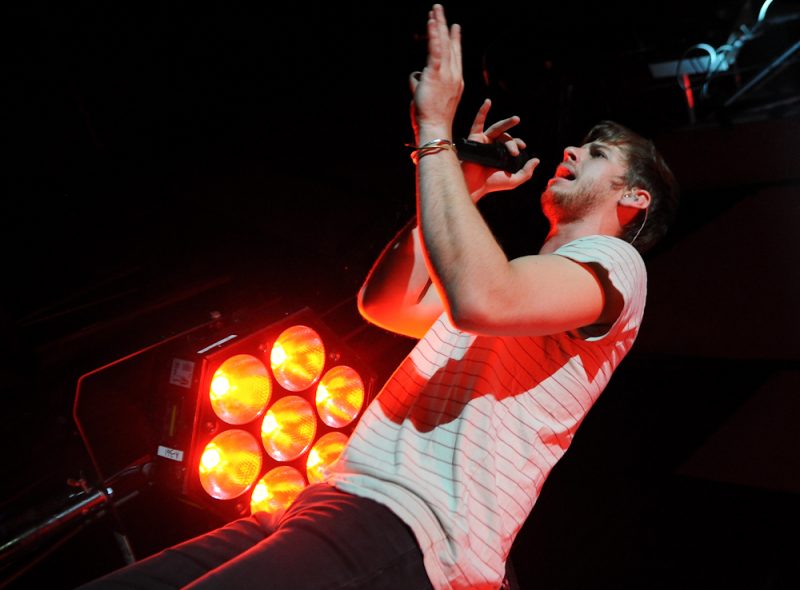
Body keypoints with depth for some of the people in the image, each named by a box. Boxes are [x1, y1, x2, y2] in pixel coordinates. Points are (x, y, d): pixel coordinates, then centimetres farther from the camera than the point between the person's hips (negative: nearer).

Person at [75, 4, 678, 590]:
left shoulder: (614, 261, 3)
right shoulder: (515, 282, 32)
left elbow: (478, 298, -19)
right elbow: (384, 304, 25)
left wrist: (435, 135, -10)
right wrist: (463, 191, 22)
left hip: (411, 532, -9)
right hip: (333, 505, 9)